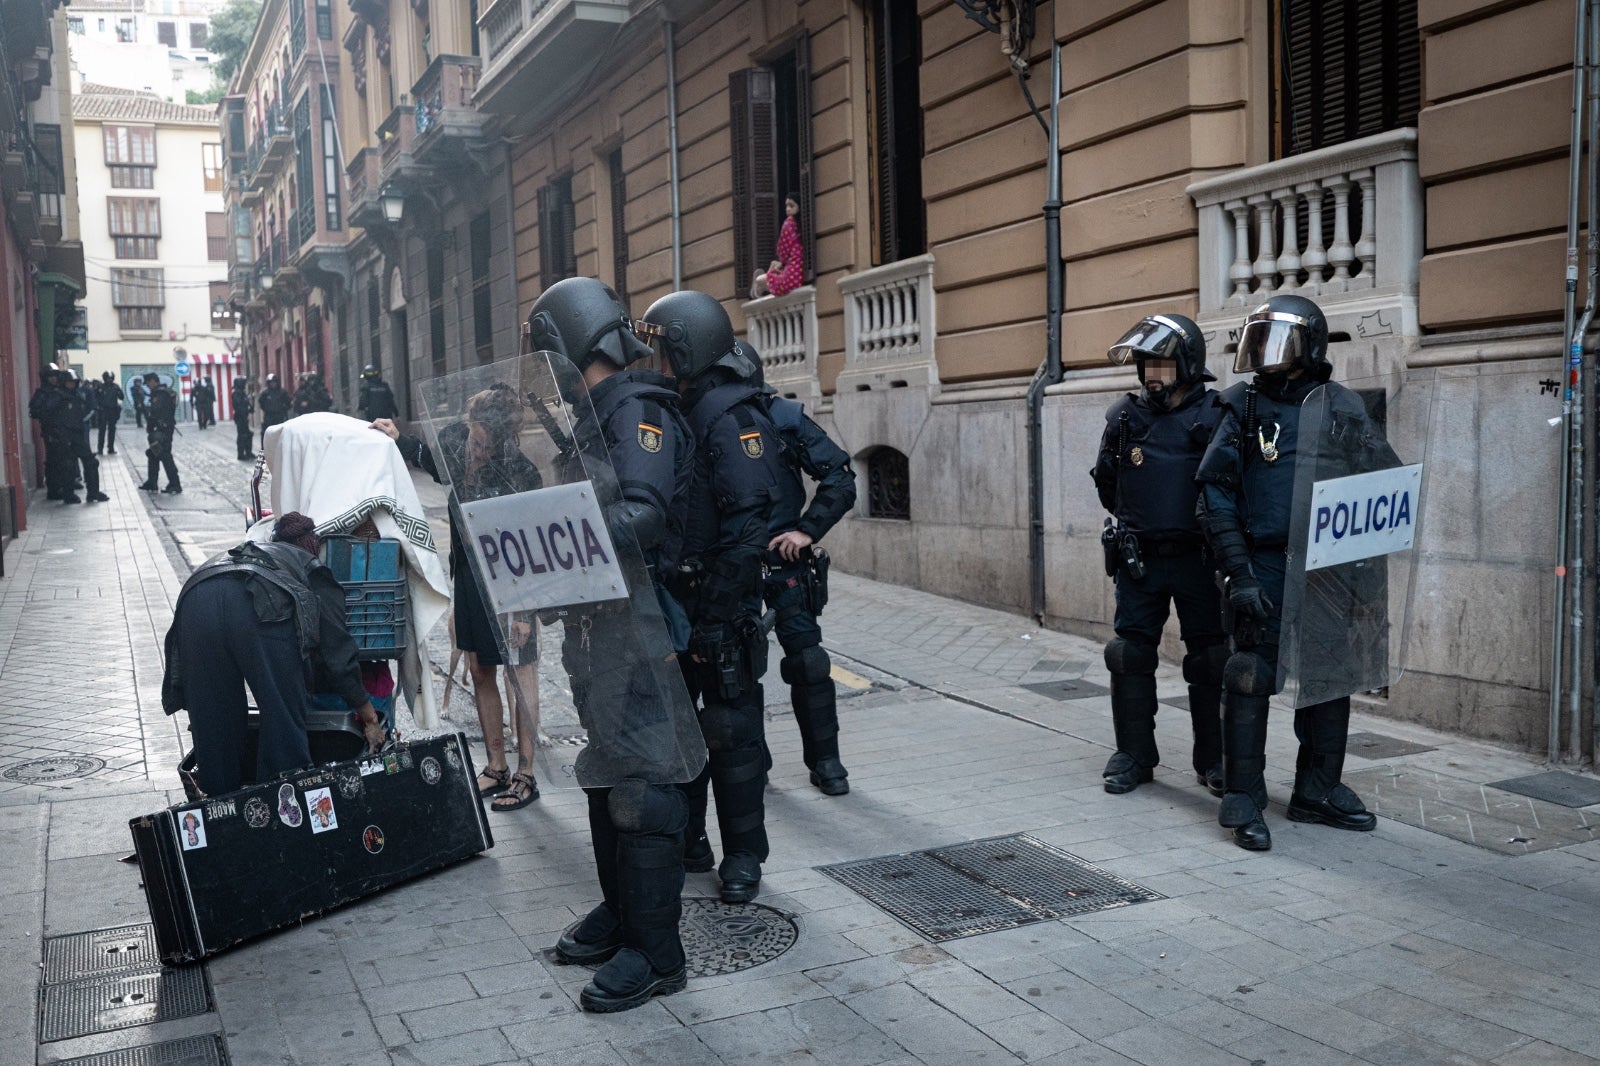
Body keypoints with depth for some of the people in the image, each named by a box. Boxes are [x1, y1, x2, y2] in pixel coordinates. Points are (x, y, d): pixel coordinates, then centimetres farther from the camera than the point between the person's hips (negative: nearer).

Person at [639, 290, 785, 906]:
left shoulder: (732, 418, -15)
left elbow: (748, 529, -22)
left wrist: (714, 617, -22)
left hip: (718, 606, -8)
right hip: (670, 601, 9)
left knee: (730, 732, 2)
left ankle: (743, 855, 15)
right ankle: (685, 839, 30)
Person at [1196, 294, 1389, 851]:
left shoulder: (1342, 407, 5)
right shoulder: (1243, 407, 0)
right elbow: (1215, 496, -2)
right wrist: (1239, 573, -10)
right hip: (1264, 568, -3)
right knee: (1250, 679, -5)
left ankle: (1317, 791, 26)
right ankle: (1244, 802, 5)